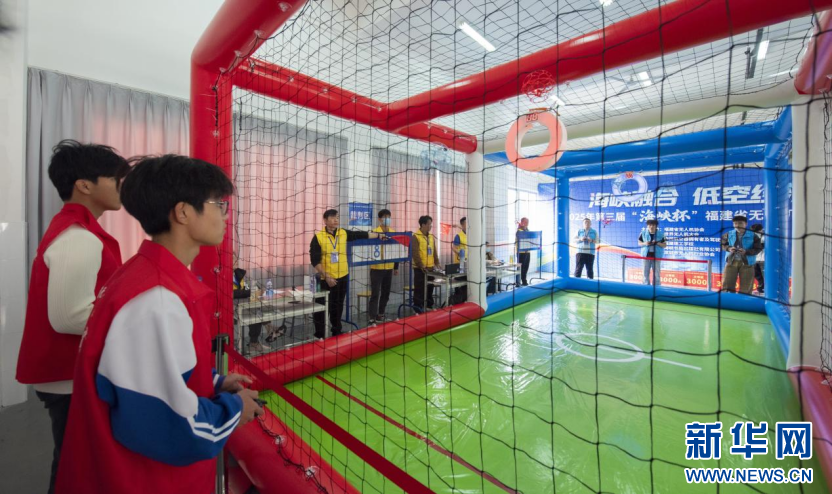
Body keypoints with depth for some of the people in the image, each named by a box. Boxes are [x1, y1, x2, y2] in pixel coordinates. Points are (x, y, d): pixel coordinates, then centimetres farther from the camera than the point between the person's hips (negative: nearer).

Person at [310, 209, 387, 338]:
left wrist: (378, 235, 20)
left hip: (342, 277, 4)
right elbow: (315, 261, -12)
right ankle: (319, 335, 18)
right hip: (326, 279, -4)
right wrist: (326, 277, -16)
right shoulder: (318, 237, -10)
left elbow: (361, 235, 14)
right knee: (322, 308, 3)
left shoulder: (344, 233, 3)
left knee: (338, 307, 18)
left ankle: (336, 332, 34)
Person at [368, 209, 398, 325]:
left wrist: (396, 267, 16)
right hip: (377, 268, -6)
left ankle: (381, 314, 29)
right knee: (375, 293, -2)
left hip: (389, 268, 6)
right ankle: (372, 318, 4)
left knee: (386, 293, 14)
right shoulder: (375, 232, -8)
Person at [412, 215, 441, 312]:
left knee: (430, 290, 13)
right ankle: (418, 311, 8)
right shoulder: (415, 237, -9)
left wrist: (437, 264, 6)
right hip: (420, 269, -6)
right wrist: (421, 266, -19)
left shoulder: (431, 237, 12)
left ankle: (429, 308, 25)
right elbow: (415, 254, -14)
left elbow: (434, 252, 16)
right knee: (419, 291, -1)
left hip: (430, 268, 6)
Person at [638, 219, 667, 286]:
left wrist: (657, 243, -18)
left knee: (656, 274, 2)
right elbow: (639, 242, 8)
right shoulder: (643, 233, 1)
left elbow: (665, 245, 1)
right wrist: (645, 243, -13)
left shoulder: (660, 233, -2)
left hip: (656, 256, -1)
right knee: (646, 273, 7)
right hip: (646, 255, 1)